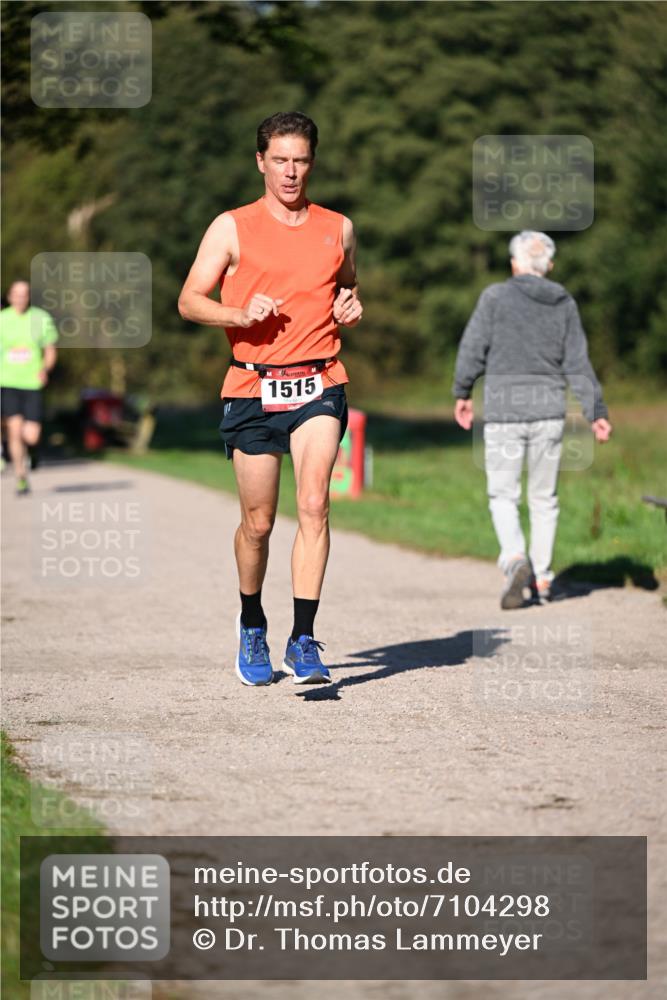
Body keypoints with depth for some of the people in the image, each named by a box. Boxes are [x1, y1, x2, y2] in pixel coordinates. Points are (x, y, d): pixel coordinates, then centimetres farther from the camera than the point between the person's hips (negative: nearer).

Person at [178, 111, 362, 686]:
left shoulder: (338, 228, 12)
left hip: (319, 384, 1)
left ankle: (304, 639, -18)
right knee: (258, 523, 5)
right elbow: (190, 301, 3)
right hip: (252, 386, -1)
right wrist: (241, 314, -15)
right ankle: (252, 627, 29)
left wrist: (351, 309, 5)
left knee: (314, 504, -18)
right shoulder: (232, 228, 4)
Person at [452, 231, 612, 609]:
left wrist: (462, 393, 9)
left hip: (504, 410, -3)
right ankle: (542, 579, 16)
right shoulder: (564, 304, 5)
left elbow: (473, 349, -4)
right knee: (544, 497, 13)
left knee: (503, 495, 3)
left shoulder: (496, 297, -5)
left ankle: (516, 560, -21)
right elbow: (578, 364, 3)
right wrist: (596, 411, 7)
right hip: (549, 411, 3)